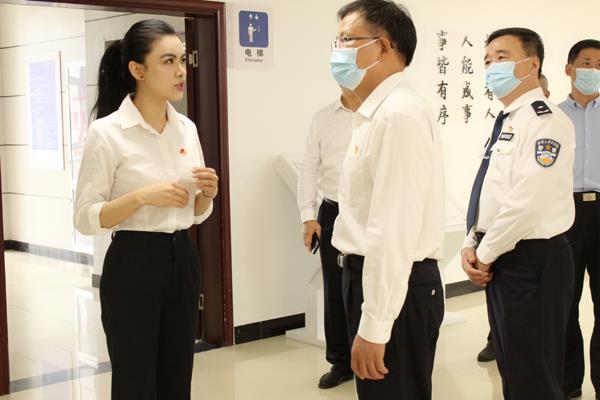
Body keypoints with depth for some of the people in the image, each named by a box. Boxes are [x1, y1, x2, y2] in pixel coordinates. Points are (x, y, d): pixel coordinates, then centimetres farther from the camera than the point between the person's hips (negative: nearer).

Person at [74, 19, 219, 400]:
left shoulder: (187, 128, 7)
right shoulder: (107, 132, -12)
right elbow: (85, 218, -12)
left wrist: (207, 194, -7)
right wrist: (142, 196, -24)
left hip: (183, 260, 6)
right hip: (133, 266, -6)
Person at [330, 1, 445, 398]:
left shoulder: (399, 113, -20)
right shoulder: (378, 111, 13)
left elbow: (395, 230, -25)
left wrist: (373, 327, -23)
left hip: (395, 288, -10)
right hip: (372, 277, 10)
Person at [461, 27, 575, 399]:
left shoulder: (546, 121, -15)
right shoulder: (506, 122, 15)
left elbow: (527, 200, -23)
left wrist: (485, 254, -14)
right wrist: (471, 244, 4)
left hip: (532, 261, -9)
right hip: (498, 259, 9)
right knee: (510, 368, 19)